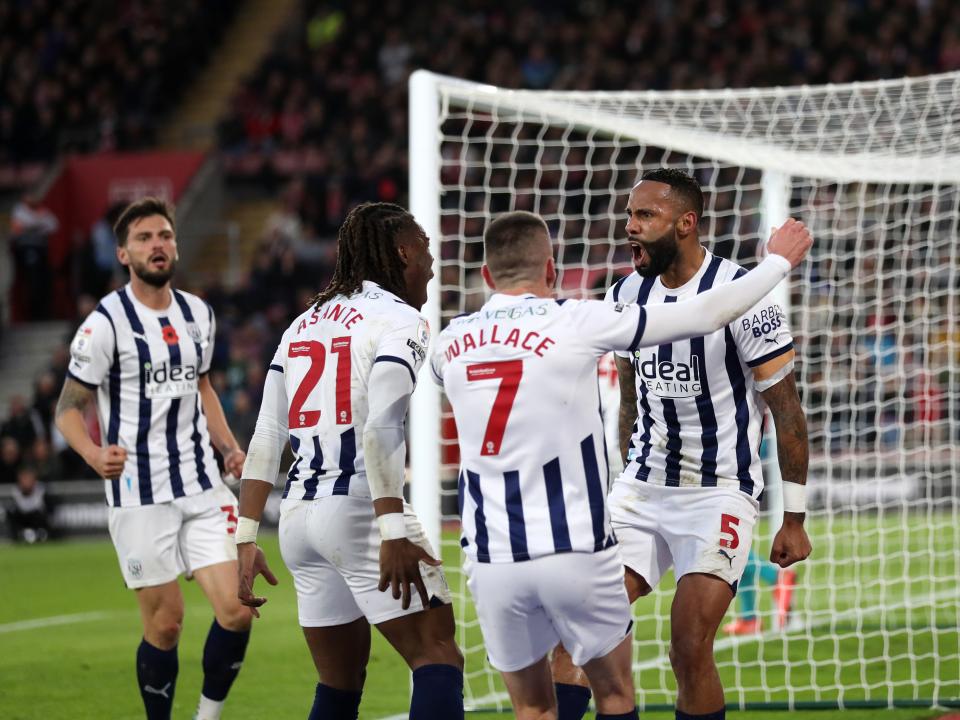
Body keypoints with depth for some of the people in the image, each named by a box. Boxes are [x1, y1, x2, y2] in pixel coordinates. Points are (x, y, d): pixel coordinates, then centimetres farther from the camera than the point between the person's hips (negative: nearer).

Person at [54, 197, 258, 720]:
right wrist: (95, 455, -27)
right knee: (165, 624, -2)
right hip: (140, 495, -5)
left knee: (236, 609, -6)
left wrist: (229, 447, 11)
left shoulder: (198, 314, 10)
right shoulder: (106, 322, -9)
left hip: (202, 486, 5)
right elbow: (69, 408, -7)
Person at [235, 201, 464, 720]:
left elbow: (265, 439, 14)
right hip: (360, 509, -7)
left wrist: (247, 539, 14)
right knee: (437, 658, -6)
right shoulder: (400, 321, -3)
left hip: (299, 517, 7)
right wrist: (393, 532, -22)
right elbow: (378, 429, -17)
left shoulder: (304, 323, 18)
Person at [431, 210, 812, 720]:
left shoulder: (450, 342, 6)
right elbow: (704, 315, -1)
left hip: (491, 560, 3)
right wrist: (780, 260, 14)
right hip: (576, 551, -3)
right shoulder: (576, 323, -7)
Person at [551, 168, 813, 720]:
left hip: (719, 495, -6)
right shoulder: (627, 296, 5)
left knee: (690, 651, -15)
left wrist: (794, 519, -9)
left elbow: (787, 412, -9)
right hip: (641, 488, 6)